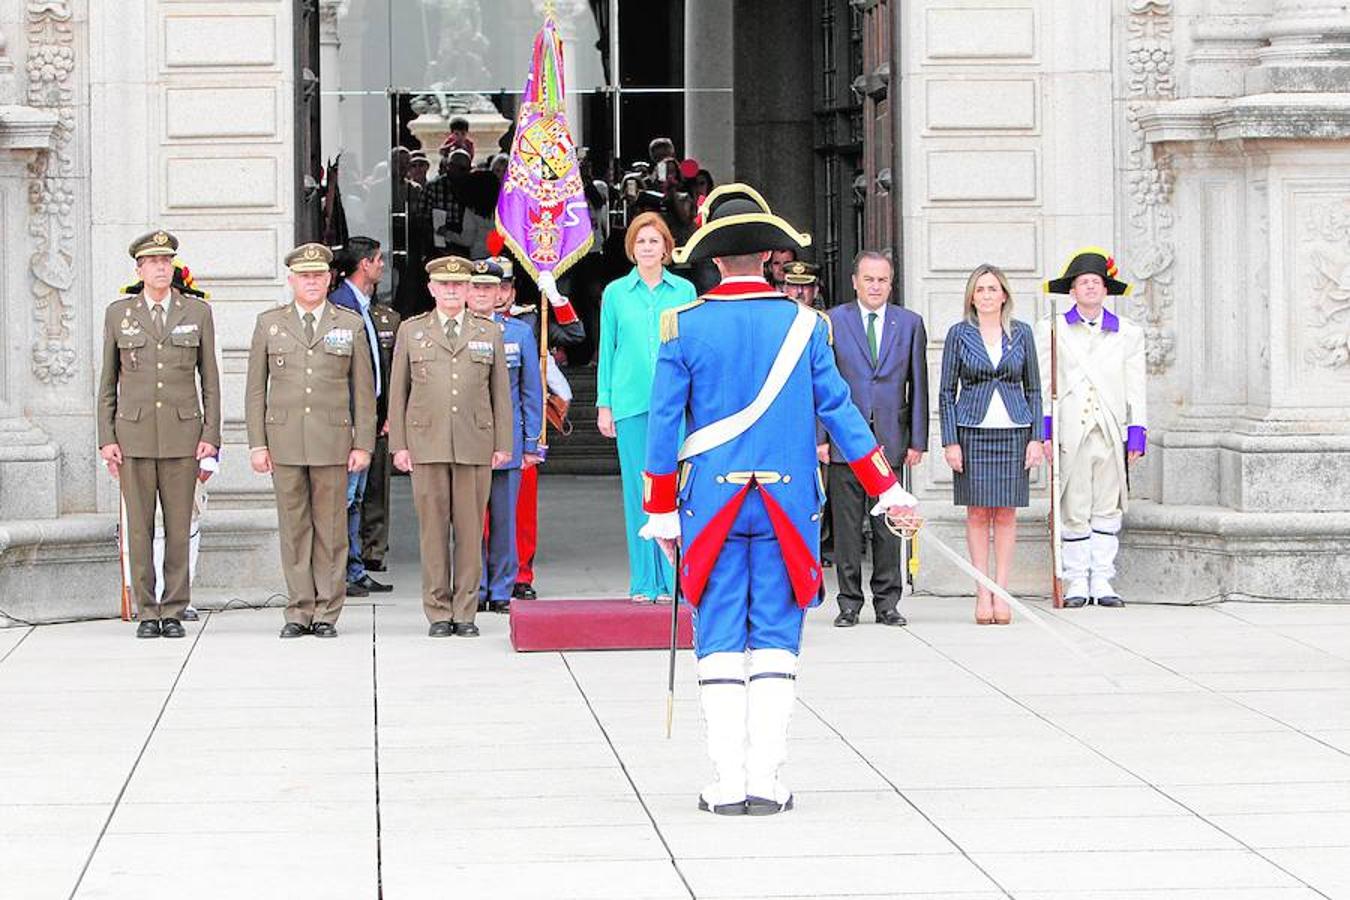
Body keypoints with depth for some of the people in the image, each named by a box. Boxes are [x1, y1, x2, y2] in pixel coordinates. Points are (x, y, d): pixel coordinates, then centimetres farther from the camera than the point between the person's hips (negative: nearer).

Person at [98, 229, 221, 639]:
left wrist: (211, 435, -1)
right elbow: (108, 380, 8)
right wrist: (106, 439, 1)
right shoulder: (119, 313, 6)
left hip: (182, 434, 0)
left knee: (179, 526, 1)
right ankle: (146, 613, 6)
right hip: (134, 435, 0)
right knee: (139, 527, 0)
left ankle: (174, 612, 7)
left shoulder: (197, 312, 5)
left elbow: (210, 378, 7)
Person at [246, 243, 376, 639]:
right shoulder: (269, 323, 8)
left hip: (332, 441, -1)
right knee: (293, 528, 2)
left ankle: (327, 614, 5)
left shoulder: (350, 324, 6)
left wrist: (363, 444, 0)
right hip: (284, 440, 1)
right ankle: (299, 612, 7)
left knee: (331, 528, 0)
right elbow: (255, 388, 8)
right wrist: (257, 444, 1)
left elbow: (364, 390, 7)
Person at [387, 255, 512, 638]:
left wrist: (503, 444, 5)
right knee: (433, 528, -1)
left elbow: (500, 391, 11)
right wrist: (398, 444, 3)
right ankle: (438, 612, 5)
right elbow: (398, 391, 10)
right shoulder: (411, 331, 11)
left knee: (470, 530, 0)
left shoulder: (489, 332, 12)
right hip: (427, 444, 0)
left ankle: (465, 612, 5)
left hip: (475, 444, 0)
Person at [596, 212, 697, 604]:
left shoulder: (684, 291, 7)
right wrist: (604, 404, 5)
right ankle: (644, 582, 5)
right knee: (638, 491, 1)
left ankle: (672, 580, 0)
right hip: (631, 403, 0)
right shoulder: (615, 293, 8)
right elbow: (607, 350, 9)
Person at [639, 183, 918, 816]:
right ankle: (766, 783, 0)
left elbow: (664, 424, -1)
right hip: (787, 503, 1)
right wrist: (886, 489, 11)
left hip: (711, 502, 0)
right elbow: (839, 411, 3)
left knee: (720, 644, 3)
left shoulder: (684, 327, -2)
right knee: (775, 642, 4)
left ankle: (729, 785, -1)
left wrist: (662, 511, 7)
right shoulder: (802, 324, 0)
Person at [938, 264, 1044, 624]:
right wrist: (950, 441, -5)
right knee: (978, 512, -1)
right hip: (973, 430, -1)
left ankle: (1001, 593, 6)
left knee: (1006, 513, 1)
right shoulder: (959, 334, 3)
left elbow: (1033, 389, 9)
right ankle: (982, 593, 4)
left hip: (1014, 431, 1)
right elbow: (946, 392, 3)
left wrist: (1036, 438, 1)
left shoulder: (1021, 333, 7)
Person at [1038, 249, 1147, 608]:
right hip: (1070, 433, -2)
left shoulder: (1128, 333, 12)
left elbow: (1136, 388, 10)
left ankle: (1102, 580, 9)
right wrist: (1044, 431, -4)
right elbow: (1042, 384, 5)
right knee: (1073, 511, 0)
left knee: (1108, 509, 3)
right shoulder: (1052, 329, 7)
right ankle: (1076, 582, 6)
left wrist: (1136, 435, 2)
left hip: (1111, 433, 2)